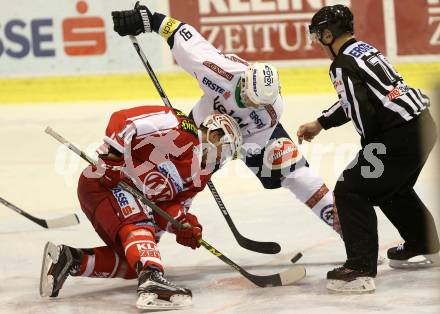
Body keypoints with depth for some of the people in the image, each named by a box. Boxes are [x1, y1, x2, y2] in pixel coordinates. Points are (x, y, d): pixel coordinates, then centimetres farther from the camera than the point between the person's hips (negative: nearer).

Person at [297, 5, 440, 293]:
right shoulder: (365, 50, 17)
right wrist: (320, 124, 35)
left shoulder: (343, 64, -12)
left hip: (400, 136, -10)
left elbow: (362, 109, -17)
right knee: (394, 188, 31)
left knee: (351, 190, -6)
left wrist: (372, 147, 1)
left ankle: (361, 269, -11)